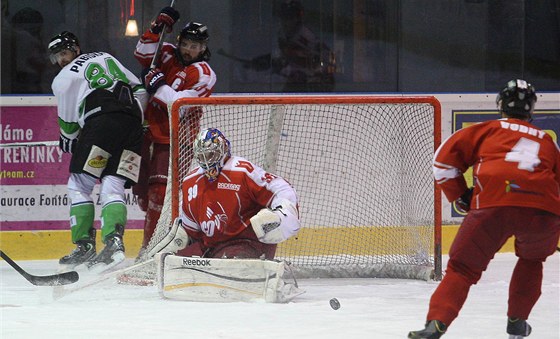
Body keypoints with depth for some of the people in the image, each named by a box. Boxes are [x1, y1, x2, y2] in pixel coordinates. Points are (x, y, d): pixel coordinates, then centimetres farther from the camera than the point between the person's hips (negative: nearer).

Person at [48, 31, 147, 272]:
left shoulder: (63, 79, 12)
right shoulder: (106, 58, 29)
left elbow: (68, 124, 14)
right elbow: (139, 89, 25)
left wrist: (68, 143, 32)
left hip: (102, 123, -6)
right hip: (133, 123, 6)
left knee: (79, 185, 4)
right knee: (112, 187, 2)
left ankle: (84, 245, -3)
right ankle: (114, 241, -18)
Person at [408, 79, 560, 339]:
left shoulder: (488, 130, 25)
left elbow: (444, 157, 16)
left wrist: (460, 196, 24)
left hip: (493, 203, -2)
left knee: (464, 266, 6)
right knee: (532, 258, 33)